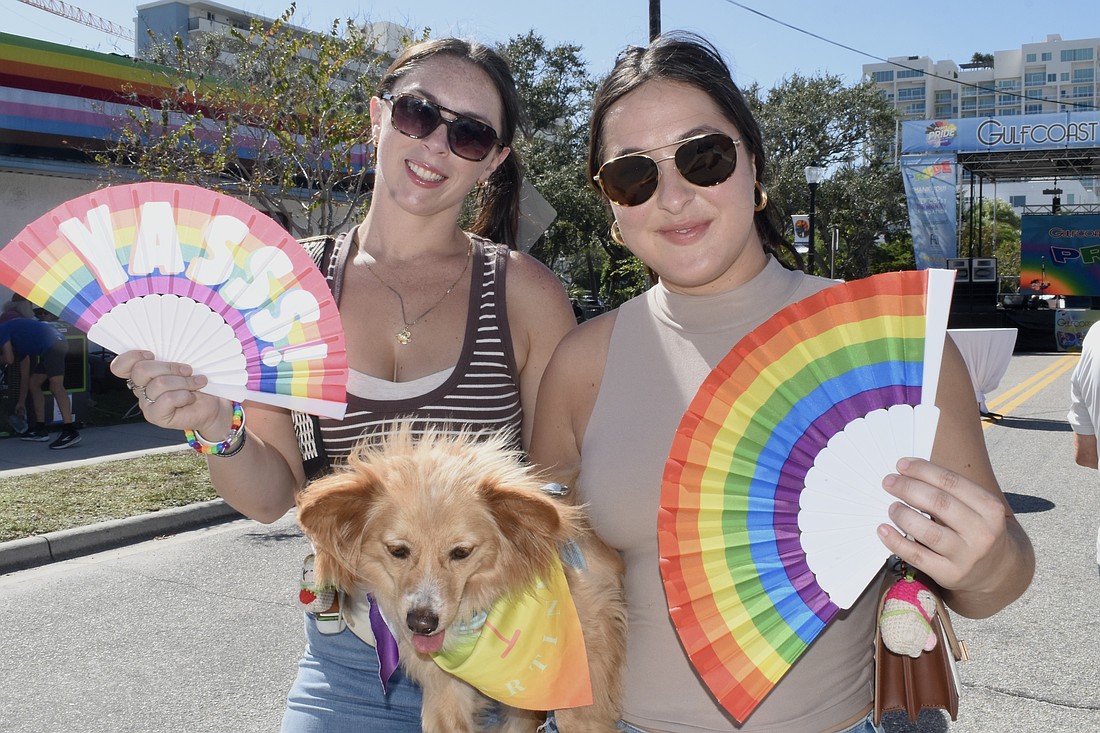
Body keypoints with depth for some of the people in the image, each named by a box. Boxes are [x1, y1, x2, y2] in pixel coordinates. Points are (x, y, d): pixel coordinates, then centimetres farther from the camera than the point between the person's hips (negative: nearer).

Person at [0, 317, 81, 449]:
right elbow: (25, 376, 36)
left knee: (55, 385, -20)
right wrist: (21, 402, 43)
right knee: (33, 384, 17)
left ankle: (70, 431, -32)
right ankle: (41, 430, 19)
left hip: (53, 343, -10)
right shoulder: (18, 344, 32)